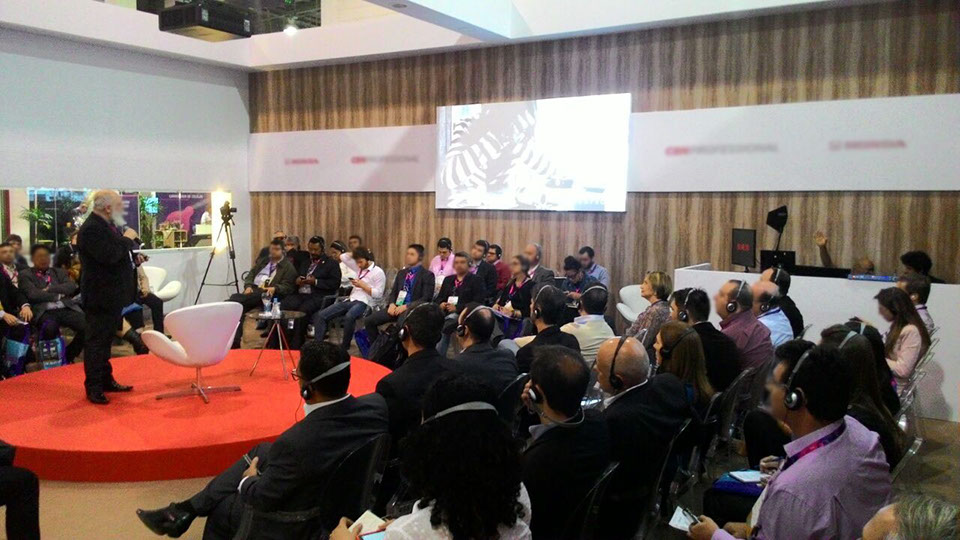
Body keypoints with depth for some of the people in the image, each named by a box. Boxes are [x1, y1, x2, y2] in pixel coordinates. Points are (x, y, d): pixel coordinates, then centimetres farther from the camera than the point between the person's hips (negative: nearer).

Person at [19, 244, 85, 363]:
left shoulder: (59, 272, 25)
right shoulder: (26, 275, 13)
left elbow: (71, 286, 6)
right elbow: (33, 294, -3)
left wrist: (50, 289, -4)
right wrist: (58, 295, 1)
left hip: (66, 308, 4)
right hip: (44, 311, -4)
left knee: (87, 327, -24)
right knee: (50, 328, -39)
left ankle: (68, 356, 0)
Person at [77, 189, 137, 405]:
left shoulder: (108, 225, 12)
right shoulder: (91, 229, -19)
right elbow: (109, 256, -29)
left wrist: (132, 257, 6)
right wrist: (127, 239, -17)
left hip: (112, 295, 10)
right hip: (101, 296, -10)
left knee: (106, 339, 18)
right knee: (96, 342, -2)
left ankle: (106, 380, 29)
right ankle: (93, 388, 6)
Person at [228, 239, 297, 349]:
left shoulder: (288, 267, 8)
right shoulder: (262, 261, 27)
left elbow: (287, 287, -2)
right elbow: (250, 274, 23)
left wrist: (275, 288, -22)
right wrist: (248, 286, 1)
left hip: (267, 293, -6)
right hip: (252, 290, 6)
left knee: (236, 298, -30)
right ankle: (235, 341, -25)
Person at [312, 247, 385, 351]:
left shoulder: (378, 272, -2)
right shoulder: (359, 268, 20)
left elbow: (378, 294, -9)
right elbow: (343, 257, 24)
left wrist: (362, 285, -11)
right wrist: (357, 253, 16)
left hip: (363, 303, -8)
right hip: (350, 300, 8)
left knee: (349, 317, -42)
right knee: (321, 315, -10)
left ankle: (344, 347, -27)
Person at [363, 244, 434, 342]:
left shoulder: (427, 275, 0)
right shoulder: (401, 273, 21)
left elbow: (426, 299, -8)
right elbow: (393, 292, 19)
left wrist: (406, 306, -17)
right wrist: (391, 304, -4)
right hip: (396, 307, 6)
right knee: (369, 321, -10)